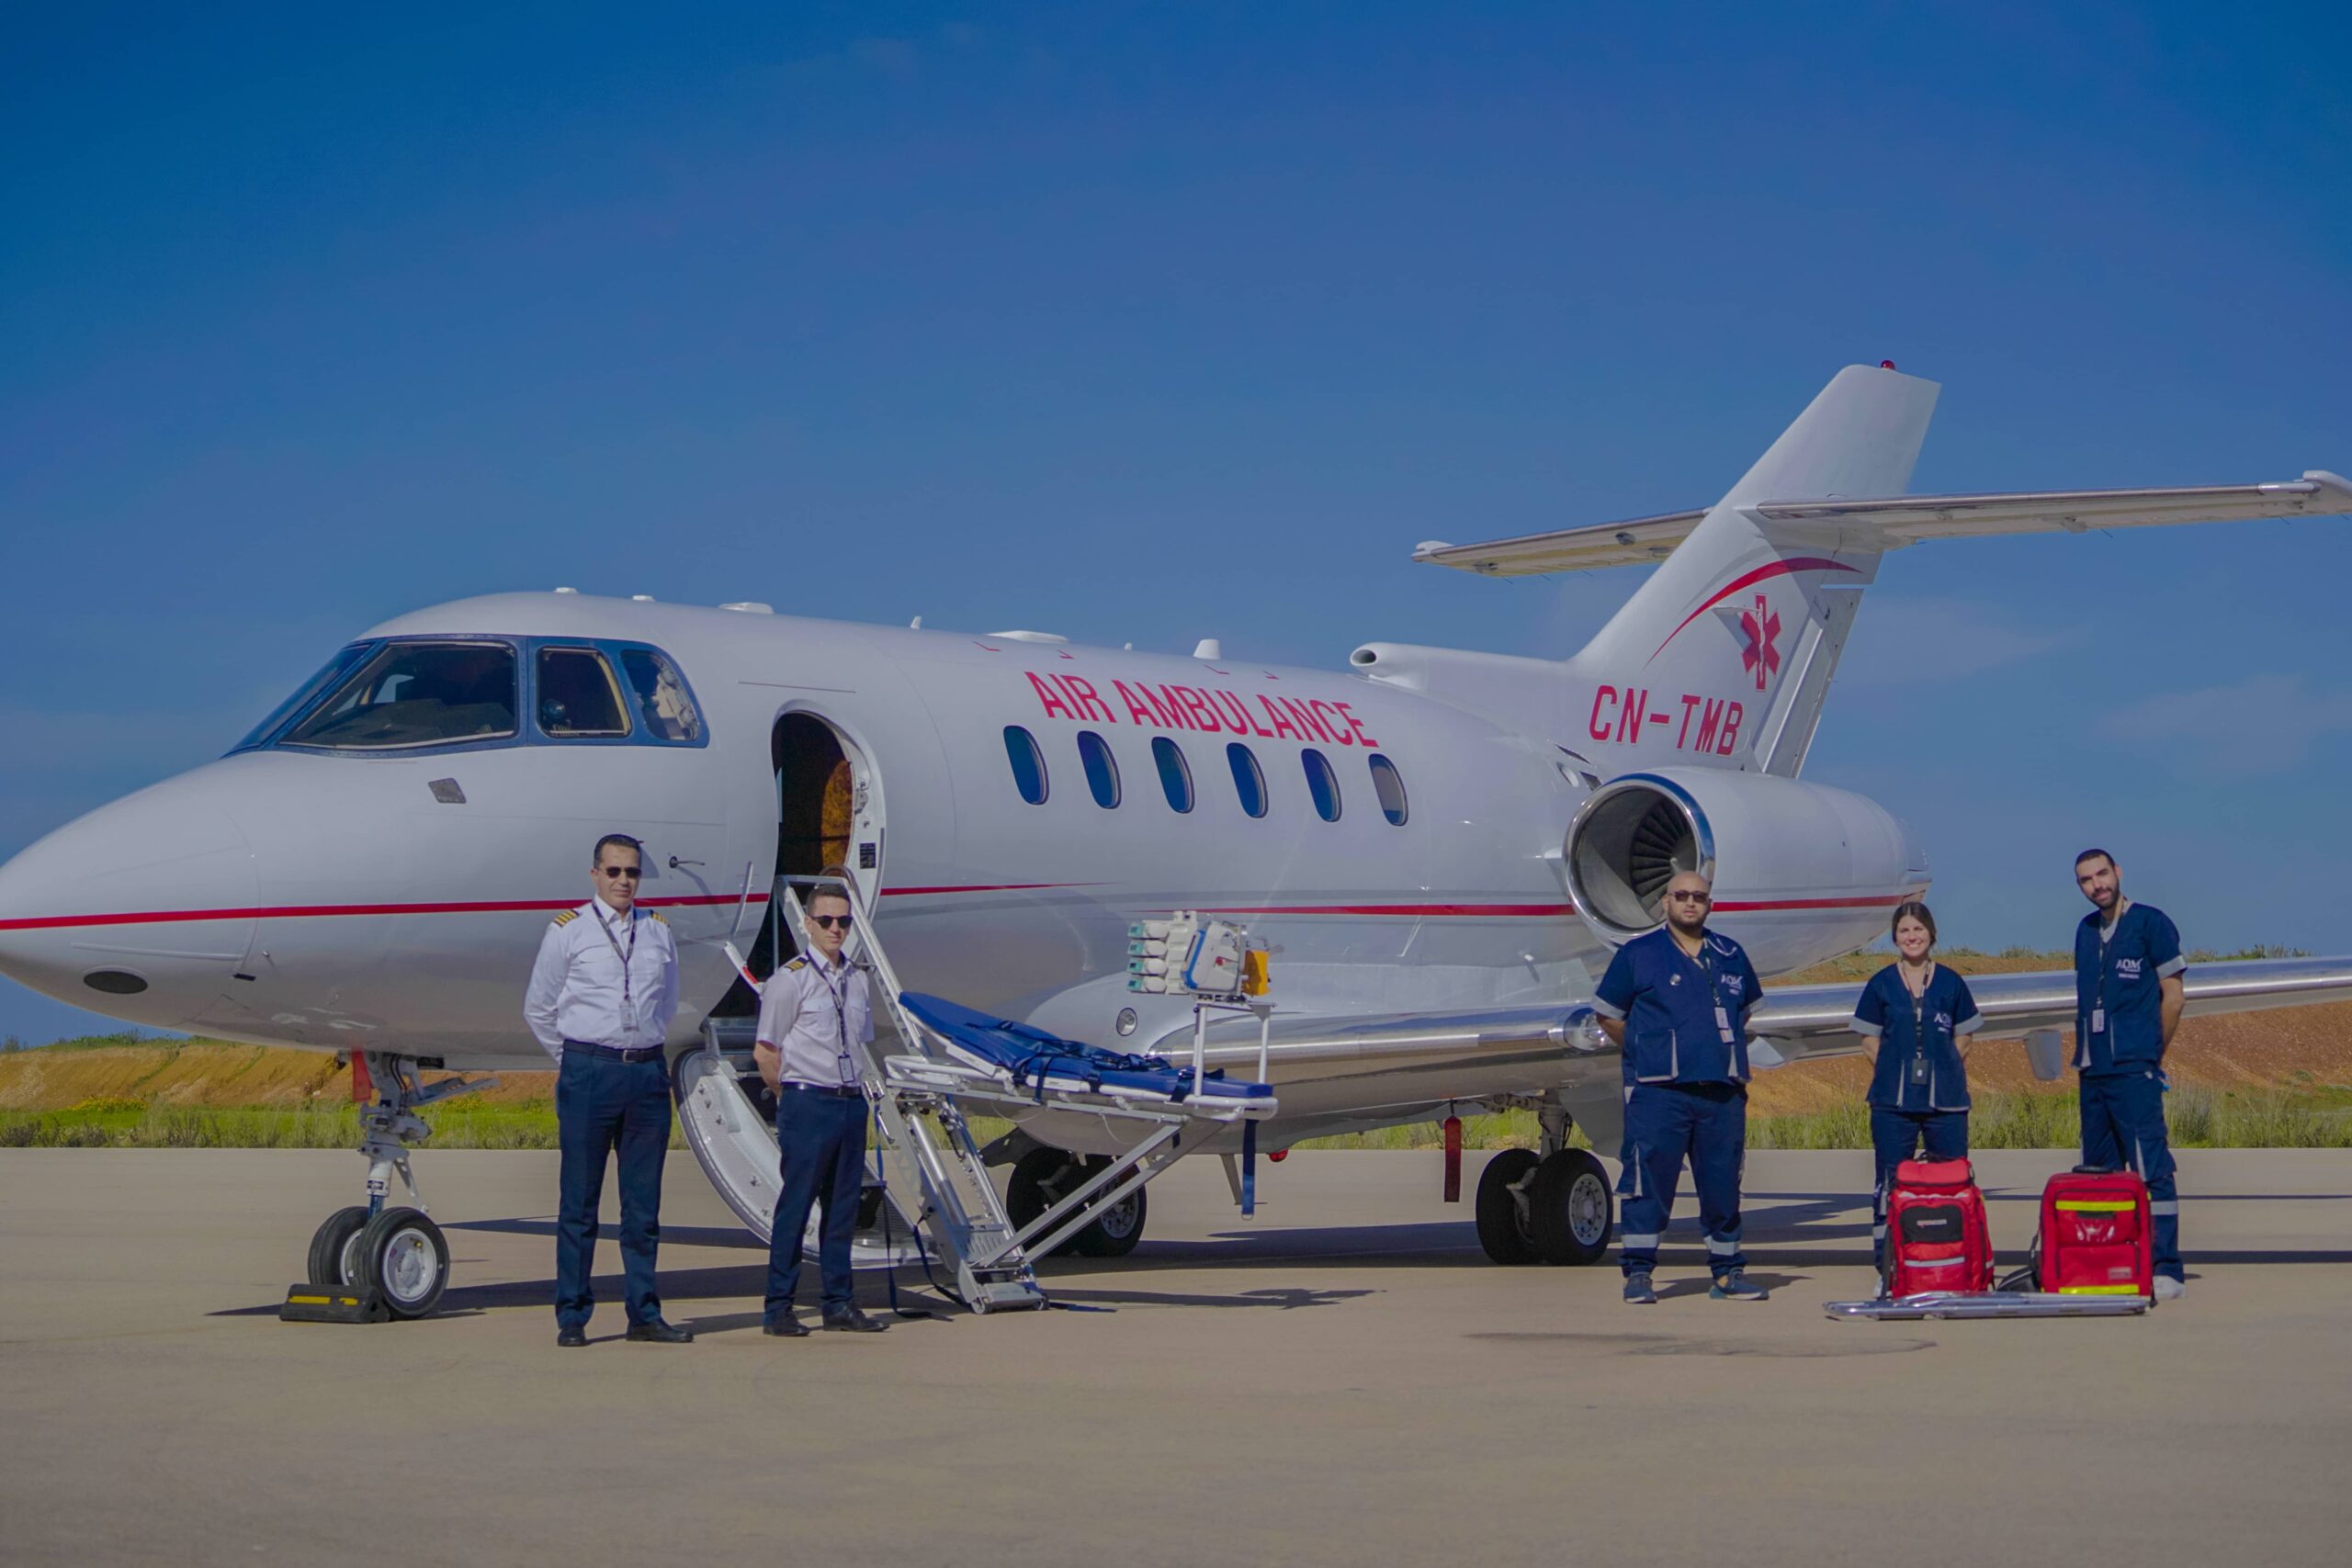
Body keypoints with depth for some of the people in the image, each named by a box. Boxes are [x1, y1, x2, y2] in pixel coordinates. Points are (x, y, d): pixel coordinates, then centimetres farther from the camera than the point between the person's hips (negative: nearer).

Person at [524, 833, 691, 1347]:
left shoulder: (659, 932, 12)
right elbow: (539, 1009, 8)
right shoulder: (567, 931, 2)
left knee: (644, 1202, 6)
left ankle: (645, 1313, 11)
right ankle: (572, 1317, 4)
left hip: (648, 1072, 3)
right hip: (589, 1074, -3)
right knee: (580, 1202, -1)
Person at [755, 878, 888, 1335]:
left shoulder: (857, 980, 14)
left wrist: (859, 1096, 12)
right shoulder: (790, 980, -4)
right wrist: (795, 1098, 0)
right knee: (795, 1206, -6)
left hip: (852, 1104, 6)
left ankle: (839, 1304, 15)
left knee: (844, 1206, 9)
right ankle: (779, 1309, -1)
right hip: (808, 1104, -6)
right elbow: (764, 1052, -3)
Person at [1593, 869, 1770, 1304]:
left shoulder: (1731, 956, 15)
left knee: (1723, 1183, 6)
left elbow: (1745, 1009, 30)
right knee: (1649, 1180, -5)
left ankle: (1728, 1271, 14)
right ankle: (1638, 1272, 0)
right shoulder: (1637, 955, 3)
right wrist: (1645, 1055, 9)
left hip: (1722, 1092, 4)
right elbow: (1607, 1015, 9)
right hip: (1658, 1091, -4)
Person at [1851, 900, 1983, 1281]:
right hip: (1892, 1101, 0)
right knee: (1891, 1180, 2)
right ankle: (1887, 1261, 7)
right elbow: (1870, 1040, 7)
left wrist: (1942, 1073, 3)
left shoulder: (1950, 983, 7)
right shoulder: (1882, 984, 5)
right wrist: (1895, 1074, 0)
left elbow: (1963, 1038, 12)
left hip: (1946, 1100, 0)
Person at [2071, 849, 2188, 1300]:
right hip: (2092, 1071, 7)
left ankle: (2166, 1270, -9)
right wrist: (2087, 1052, 12)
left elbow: (2173, 995, -3)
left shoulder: (2151, 923, -4)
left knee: (2151, 1169, -9)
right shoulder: (2086, 930, 15)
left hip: (2134, 1071, -7)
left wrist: (2151, 1054, 3)